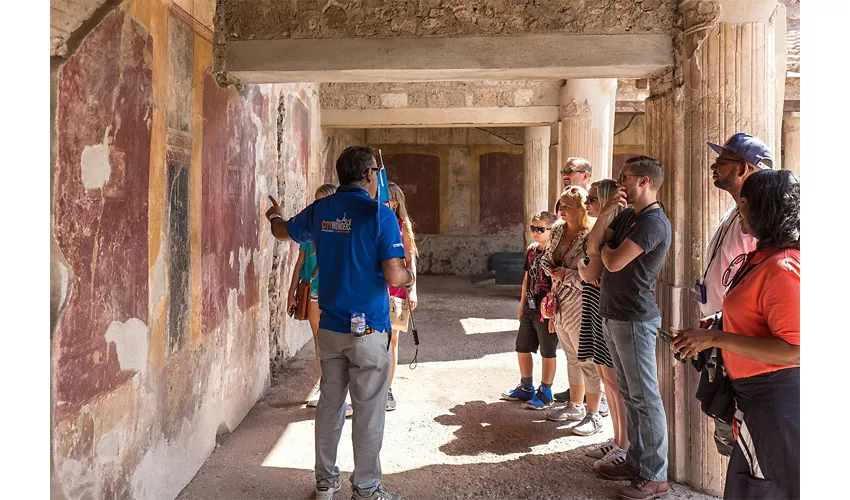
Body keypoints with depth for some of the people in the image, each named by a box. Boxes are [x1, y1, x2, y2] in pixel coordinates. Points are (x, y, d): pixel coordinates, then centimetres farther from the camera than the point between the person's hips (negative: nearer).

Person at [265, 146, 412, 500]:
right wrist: (409, 275, 4)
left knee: (329, 404, 17)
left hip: (330, 327, 6)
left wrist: (274, 216, 46)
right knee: (368, 411, 6)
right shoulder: (380, 214, -14)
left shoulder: (320, 210, 4)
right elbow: (394, 276, -20)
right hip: (368, 330, -5)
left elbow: (283, 231, 23)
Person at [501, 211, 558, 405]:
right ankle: (526, 387, 31)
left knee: (547, 352, 6)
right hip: (530, 308, 8)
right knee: (522, 348, 15)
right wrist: (522, 306, 16)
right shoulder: (531, 250, 8)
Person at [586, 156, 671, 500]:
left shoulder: (653, 222, -15)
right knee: (629, 393, 16)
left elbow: (613, 262, -21)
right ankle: (637, 461, 27)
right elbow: (592, 249, 8)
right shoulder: (627, 216, 15)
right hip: (613, 316, 10)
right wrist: (604, 214, -4)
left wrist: (604, 248, 1)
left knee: (644, 397, -2)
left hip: (634, 319, -10)